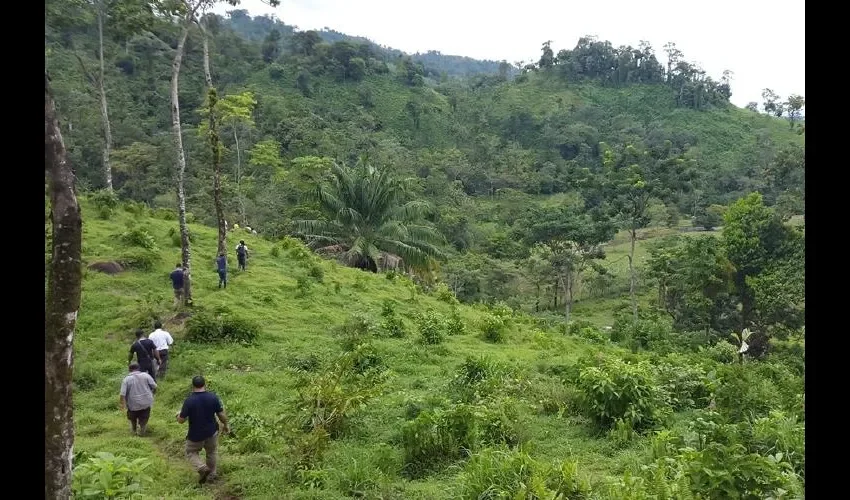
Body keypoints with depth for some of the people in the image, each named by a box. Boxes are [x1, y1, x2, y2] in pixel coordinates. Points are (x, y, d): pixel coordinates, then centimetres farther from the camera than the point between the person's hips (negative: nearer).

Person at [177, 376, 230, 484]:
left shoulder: (189, 400, -21)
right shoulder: (213, 397, -14)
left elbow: (181, 420, -14)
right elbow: (222, 415, -7)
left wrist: (179, 414, 9)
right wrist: (225, 425, 11)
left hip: (195, 435, -2)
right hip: (211, 432, 3)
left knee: (191, 453, 20)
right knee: (212, 452, 25)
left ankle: (202, 468, -1)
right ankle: (212, 474, 34)